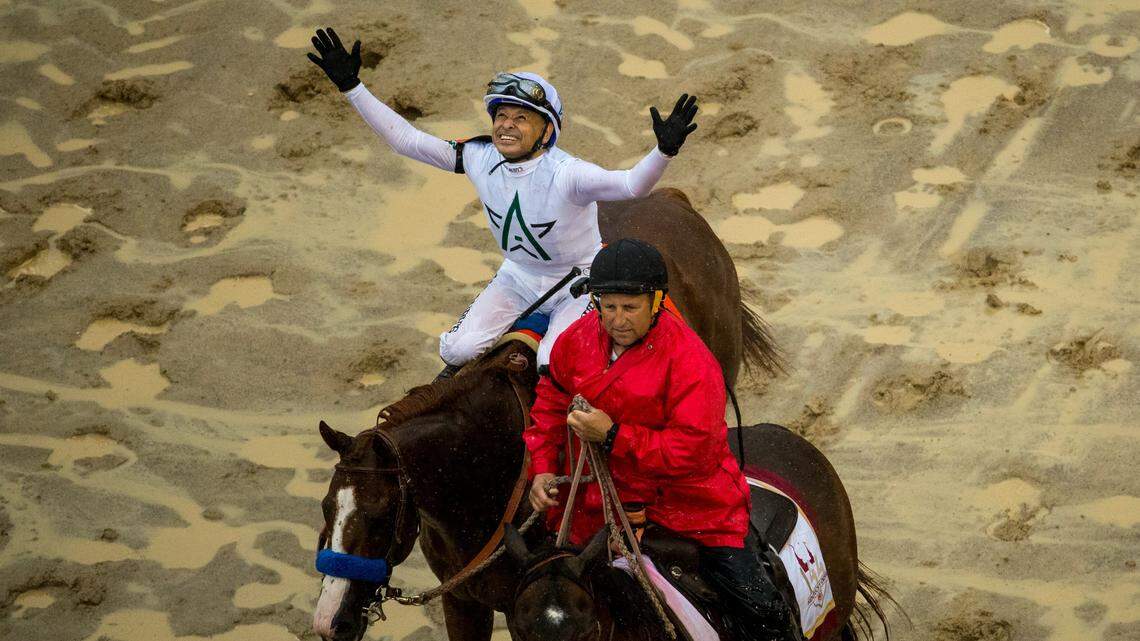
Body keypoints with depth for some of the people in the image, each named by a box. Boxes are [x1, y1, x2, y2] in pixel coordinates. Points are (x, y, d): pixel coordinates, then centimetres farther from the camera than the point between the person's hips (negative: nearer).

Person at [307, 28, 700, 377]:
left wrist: (664, 151, -65)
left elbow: (632, 185, -45)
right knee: (457, 349, -7)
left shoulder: (565, 174, -31)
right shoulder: (480, 158, -15)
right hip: (518, 277, 5)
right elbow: (405, 139, -12)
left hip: (578, 282, -5)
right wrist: (350, 86, -17)